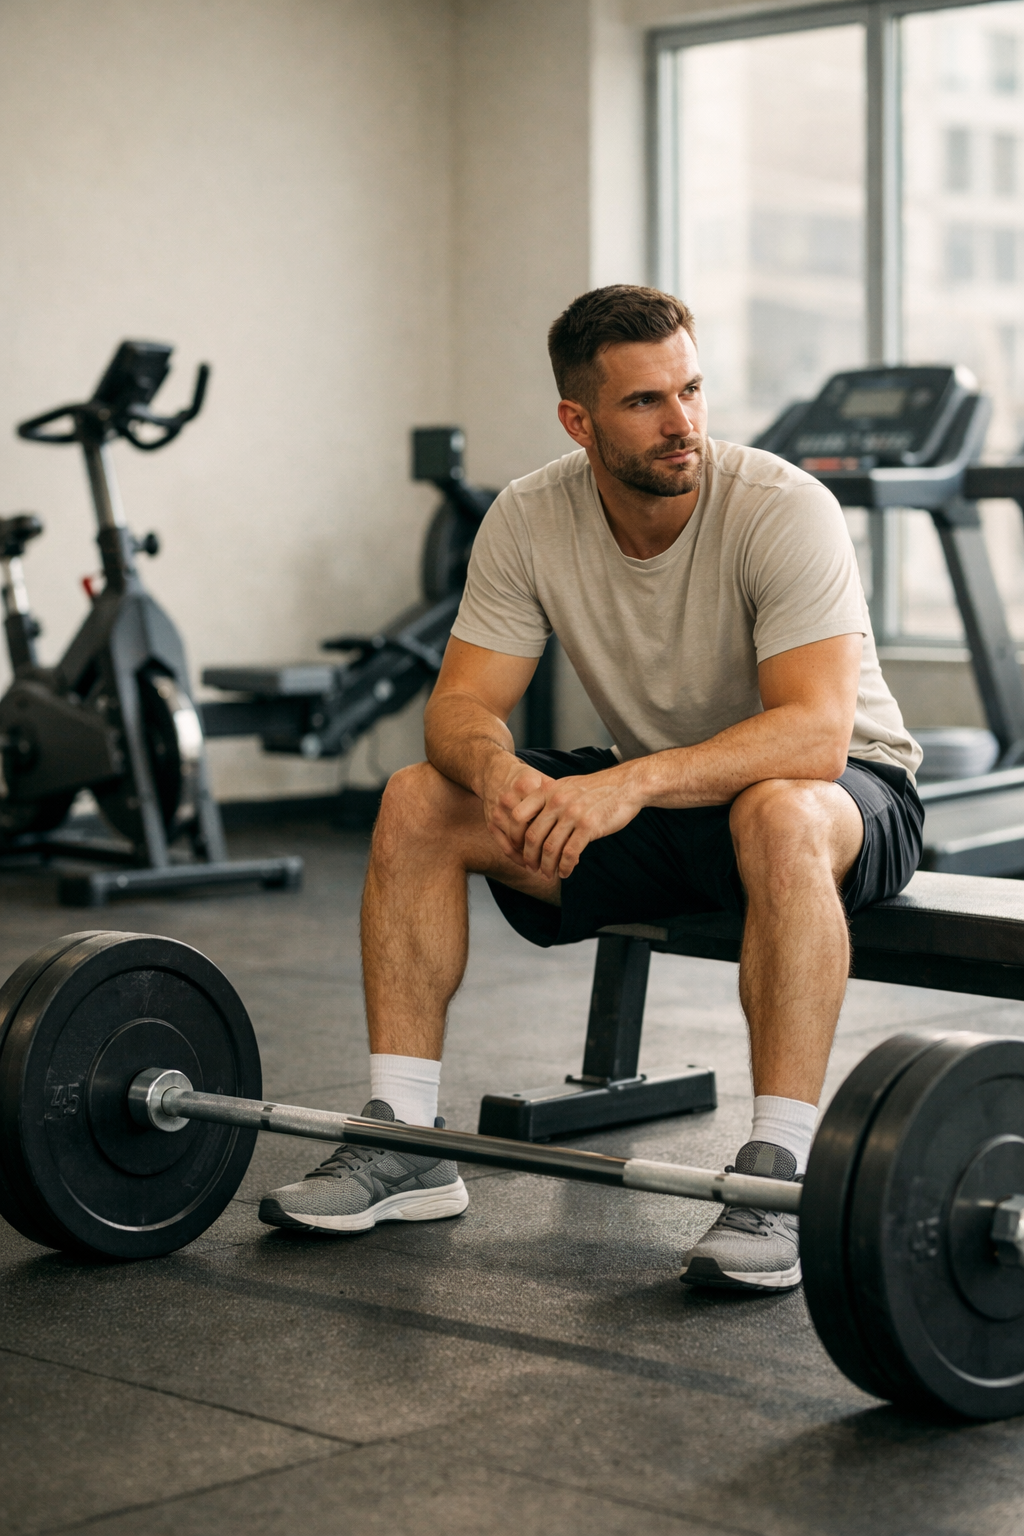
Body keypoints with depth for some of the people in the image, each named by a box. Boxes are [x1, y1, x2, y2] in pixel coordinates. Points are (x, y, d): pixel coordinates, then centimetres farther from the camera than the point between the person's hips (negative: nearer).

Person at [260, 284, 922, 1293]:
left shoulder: (782, 509, -26)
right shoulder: (530, 520, -11)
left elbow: (815, 730, -36)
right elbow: (462, 703, -13)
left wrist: (632, 783, -49)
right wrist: (499, 769, -38)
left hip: (846, 792, -5)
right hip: (656, 795, 5)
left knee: (779, 815, -42)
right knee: (417, 803, -13)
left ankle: (776, 1174, -35)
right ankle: (404, 1146, -10)